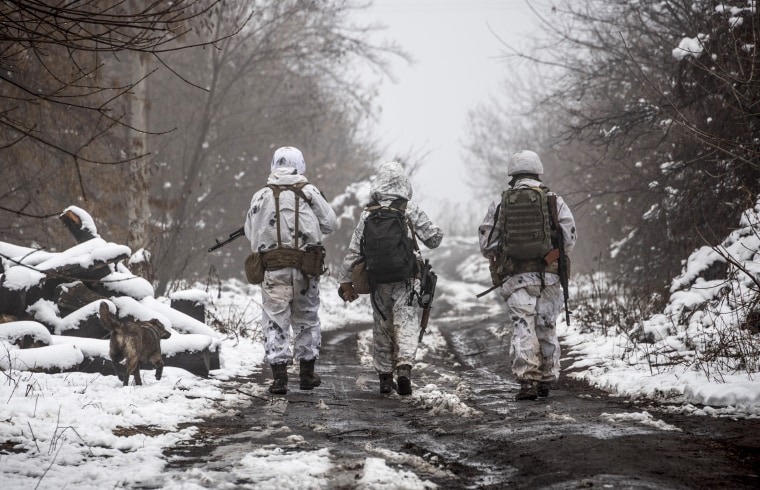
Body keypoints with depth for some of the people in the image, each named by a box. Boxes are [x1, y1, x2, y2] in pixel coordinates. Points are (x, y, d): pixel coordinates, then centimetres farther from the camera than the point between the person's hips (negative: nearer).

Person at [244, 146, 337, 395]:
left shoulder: (261, 196, 2)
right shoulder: (309, 192, -1)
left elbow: (250, 232, 9)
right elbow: (329, 224, 2)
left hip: (272, 269, 0)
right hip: (305, 268, 0)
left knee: (275, 321, 2)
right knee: (306, 318, 15)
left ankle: (279, 376, -6)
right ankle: (307, 372, 22)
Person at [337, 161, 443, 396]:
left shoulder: (368, 214, 1)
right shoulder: (410, 210, -5)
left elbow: (354, 251, 2)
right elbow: (433, 239, 0)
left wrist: (345, 280, 9)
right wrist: (437, 233, 23)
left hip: (377, 280, 2)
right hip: (405, 280, -2)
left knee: (382, 328, 13)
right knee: (406, 324, -6)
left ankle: (385, 378, 19)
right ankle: (404, 367, -28)